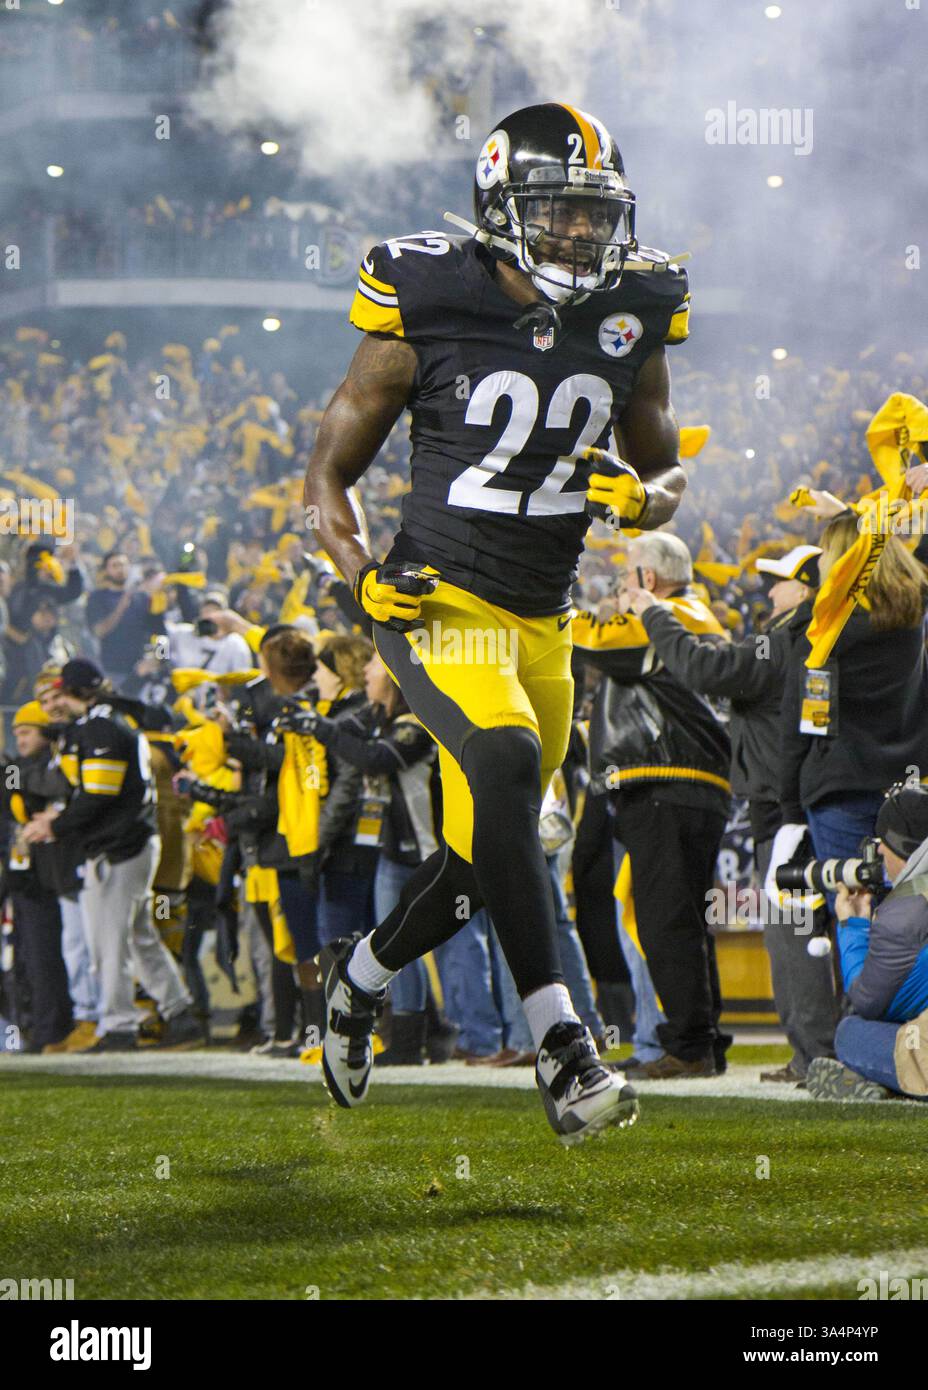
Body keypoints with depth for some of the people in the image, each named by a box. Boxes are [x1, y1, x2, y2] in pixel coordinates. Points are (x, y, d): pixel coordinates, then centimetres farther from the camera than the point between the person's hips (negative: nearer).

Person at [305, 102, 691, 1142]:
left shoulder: (627, 327, 3)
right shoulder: (428, 316, -9)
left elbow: (666, 470, 16)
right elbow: (329, 471, 0)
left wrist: (641, 497, -8)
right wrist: (360, 574, -17)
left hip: (542, 620, 6)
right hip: (439, 601, -6)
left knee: (481, 861, 11)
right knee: (504, 757, -32)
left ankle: (358, 976, 43)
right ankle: (560, 1047, -33)